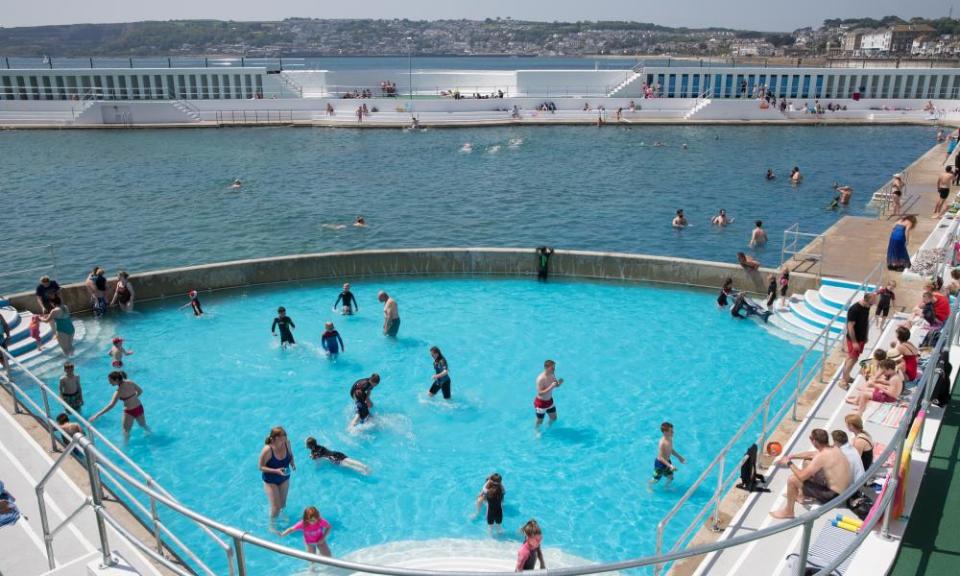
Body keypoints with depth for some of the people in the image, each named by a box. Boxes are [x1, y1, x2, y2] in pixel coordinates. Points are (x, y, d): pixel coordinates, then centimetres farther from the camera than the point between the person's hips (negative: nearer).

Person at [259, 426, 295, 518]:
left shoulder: (287, 443, -18)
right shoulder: (267, 450, -32)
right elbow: (261, 467, -21)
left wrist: (292, 463, -17)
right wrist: (276, 471, -33)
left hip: (285, 478, 4)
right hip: (270, 481, -4)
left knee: (283, 504, 21)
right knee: (276, 507, 0)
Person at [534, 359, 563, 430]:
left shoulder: (552, 375, -8)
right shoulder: (541, 379, -31)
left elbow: (556, 386, 8)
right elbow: (540, 393, -32)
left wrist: (559, 383, -16)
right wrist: (551, 387, -39)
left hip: (549, 401, 7)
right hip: (541, 403, -7)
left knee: (554, 418, 22)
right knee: (540, 422, 14)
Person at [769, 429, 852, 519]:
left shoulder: (821, 456, -28)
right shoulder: (834, 449, 0)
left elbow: (801, 476, -21)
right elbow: (810, 455, 18)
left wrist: (789, 463, -6)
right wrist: (791, 456, 16)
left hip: (832, 496, -9)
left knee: (792, 479, -8)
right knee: (807, 463, 19)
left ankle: (788, 511, 13)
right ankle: (801, 495, 36)